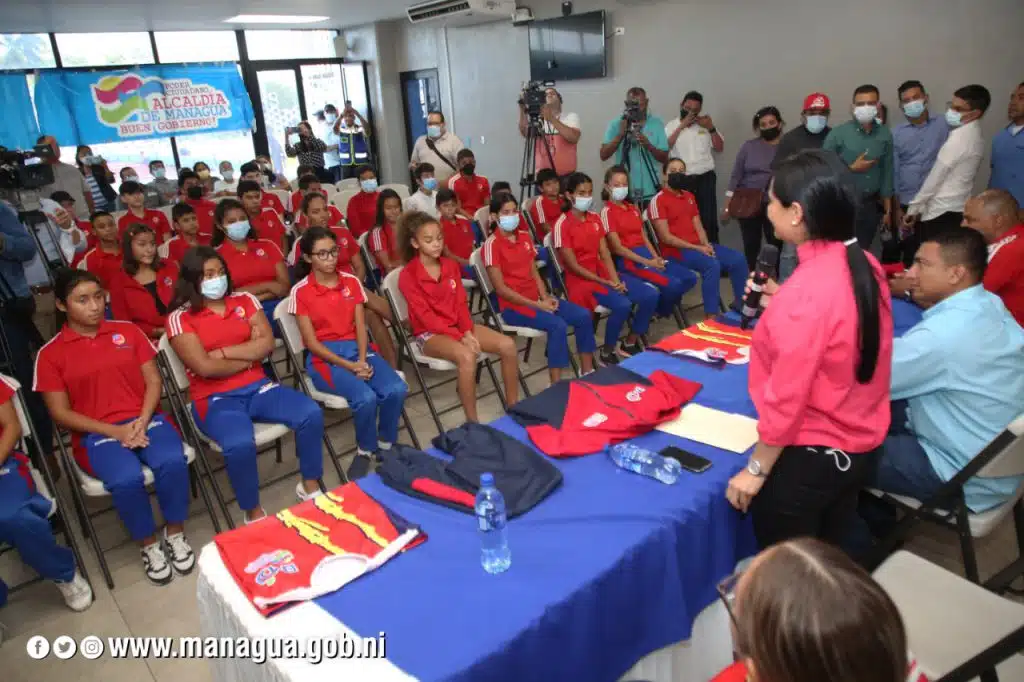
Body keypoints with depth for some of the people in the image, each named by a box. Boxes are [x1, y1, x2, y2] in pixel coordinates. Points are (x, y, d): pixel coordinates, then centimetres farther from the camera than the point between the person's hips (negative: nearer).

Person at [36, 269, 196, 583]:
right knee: (127, 479, -32)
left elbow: (153, 382, 7)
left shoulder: (128, 331, 9)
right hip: (96, 433, -2)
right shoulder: (50, 354, 3)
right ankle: (150, 544, -5)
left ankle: (175, 534, -6)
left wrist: (142, 421, -11)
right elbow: (60, 413, -1)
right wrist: (114, 431, -13)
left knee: (172, 460, -30)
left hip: (145, 419, 2)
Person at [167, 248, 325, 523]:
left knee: (311, 413, -20)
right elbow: (205, 367, -14)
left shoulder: (245, 300, 9)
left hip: (257, 387, 4)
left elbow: (267, 344, -2)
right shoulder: (180, 318, -4)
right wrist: (250, 353, -4)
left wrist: (223, 352, -11)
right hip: (214, 398, -4)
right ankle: (253, 513, -8)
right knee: (240, 444, -35)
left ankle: (310, 486, 3)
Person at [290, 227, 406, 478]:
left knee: (397, 389, -23)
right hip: (324, 356, -4)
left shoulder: (352, 282, 7)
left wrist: (362, 360, -14)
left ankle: (386, 445, 2)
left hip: (357, 347, 4)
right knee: (366, 397, -31)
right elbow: (311, 342, -8)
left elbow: (360, 326, 4)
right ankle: (365, 451, -2)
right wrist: (348, 366, -17)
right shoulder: (300, 291, -5)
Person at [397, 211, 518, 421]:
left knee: (508, 345, -15)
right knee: (467, 356, -37)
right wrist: (460, 338, -22)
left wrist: (468, 332, -14)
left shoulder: (451, 266, 7)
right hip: (430, 333, -6)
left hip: (458, 325, 6)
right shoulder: (408, 276, -12)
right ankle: (472, 421, -24)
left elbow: (461, 303, 5)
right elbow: (426, 317, -16)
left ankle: (513, 407, -2)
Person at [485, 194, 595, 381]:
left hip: (536, 299, 7)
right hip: (512, 305, -7)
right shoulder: (492, 244, -12)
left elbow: (534, 272, 14)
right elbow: (501, 289, -16)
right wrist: (537, 305, -17)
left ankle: (587, 372, 6)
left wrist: (545, 297, -6)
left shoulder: (525, 237, 11)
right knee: (558, 325, -29)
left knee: (583, 315, -6)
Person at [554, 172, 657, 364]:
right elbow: (573, 266, -14)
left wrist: (616, 280, -10)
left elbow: (605, 254, 5)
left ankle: (630, 343, 10)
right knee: (622, 305, -29)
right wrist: (605, 283, -15)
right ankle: (607, 351, -6)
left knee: (650, 295, -8)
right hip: (581, 279, -7)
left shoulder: (595, 218, 9)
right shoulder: (562, 225, -12)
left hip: (603, 273, 7)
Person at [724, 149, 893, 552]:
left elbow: (786, 396, -23)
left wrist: (756, 470, -12)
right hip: (862, 444, 8)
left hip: (810, 456, -8)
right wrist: (783, 305, 10)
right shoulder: (866, 266, -3)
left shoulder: (805, 292, -28)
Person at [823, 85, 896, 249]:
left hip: (870, 205, 3)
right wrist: (852, 168, -14)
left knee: (863, 250, 10)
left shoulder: (885, 135, 4)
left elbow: (887, 173, 9)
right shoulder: (838, 134, -7)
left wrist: (887, 210, 10)